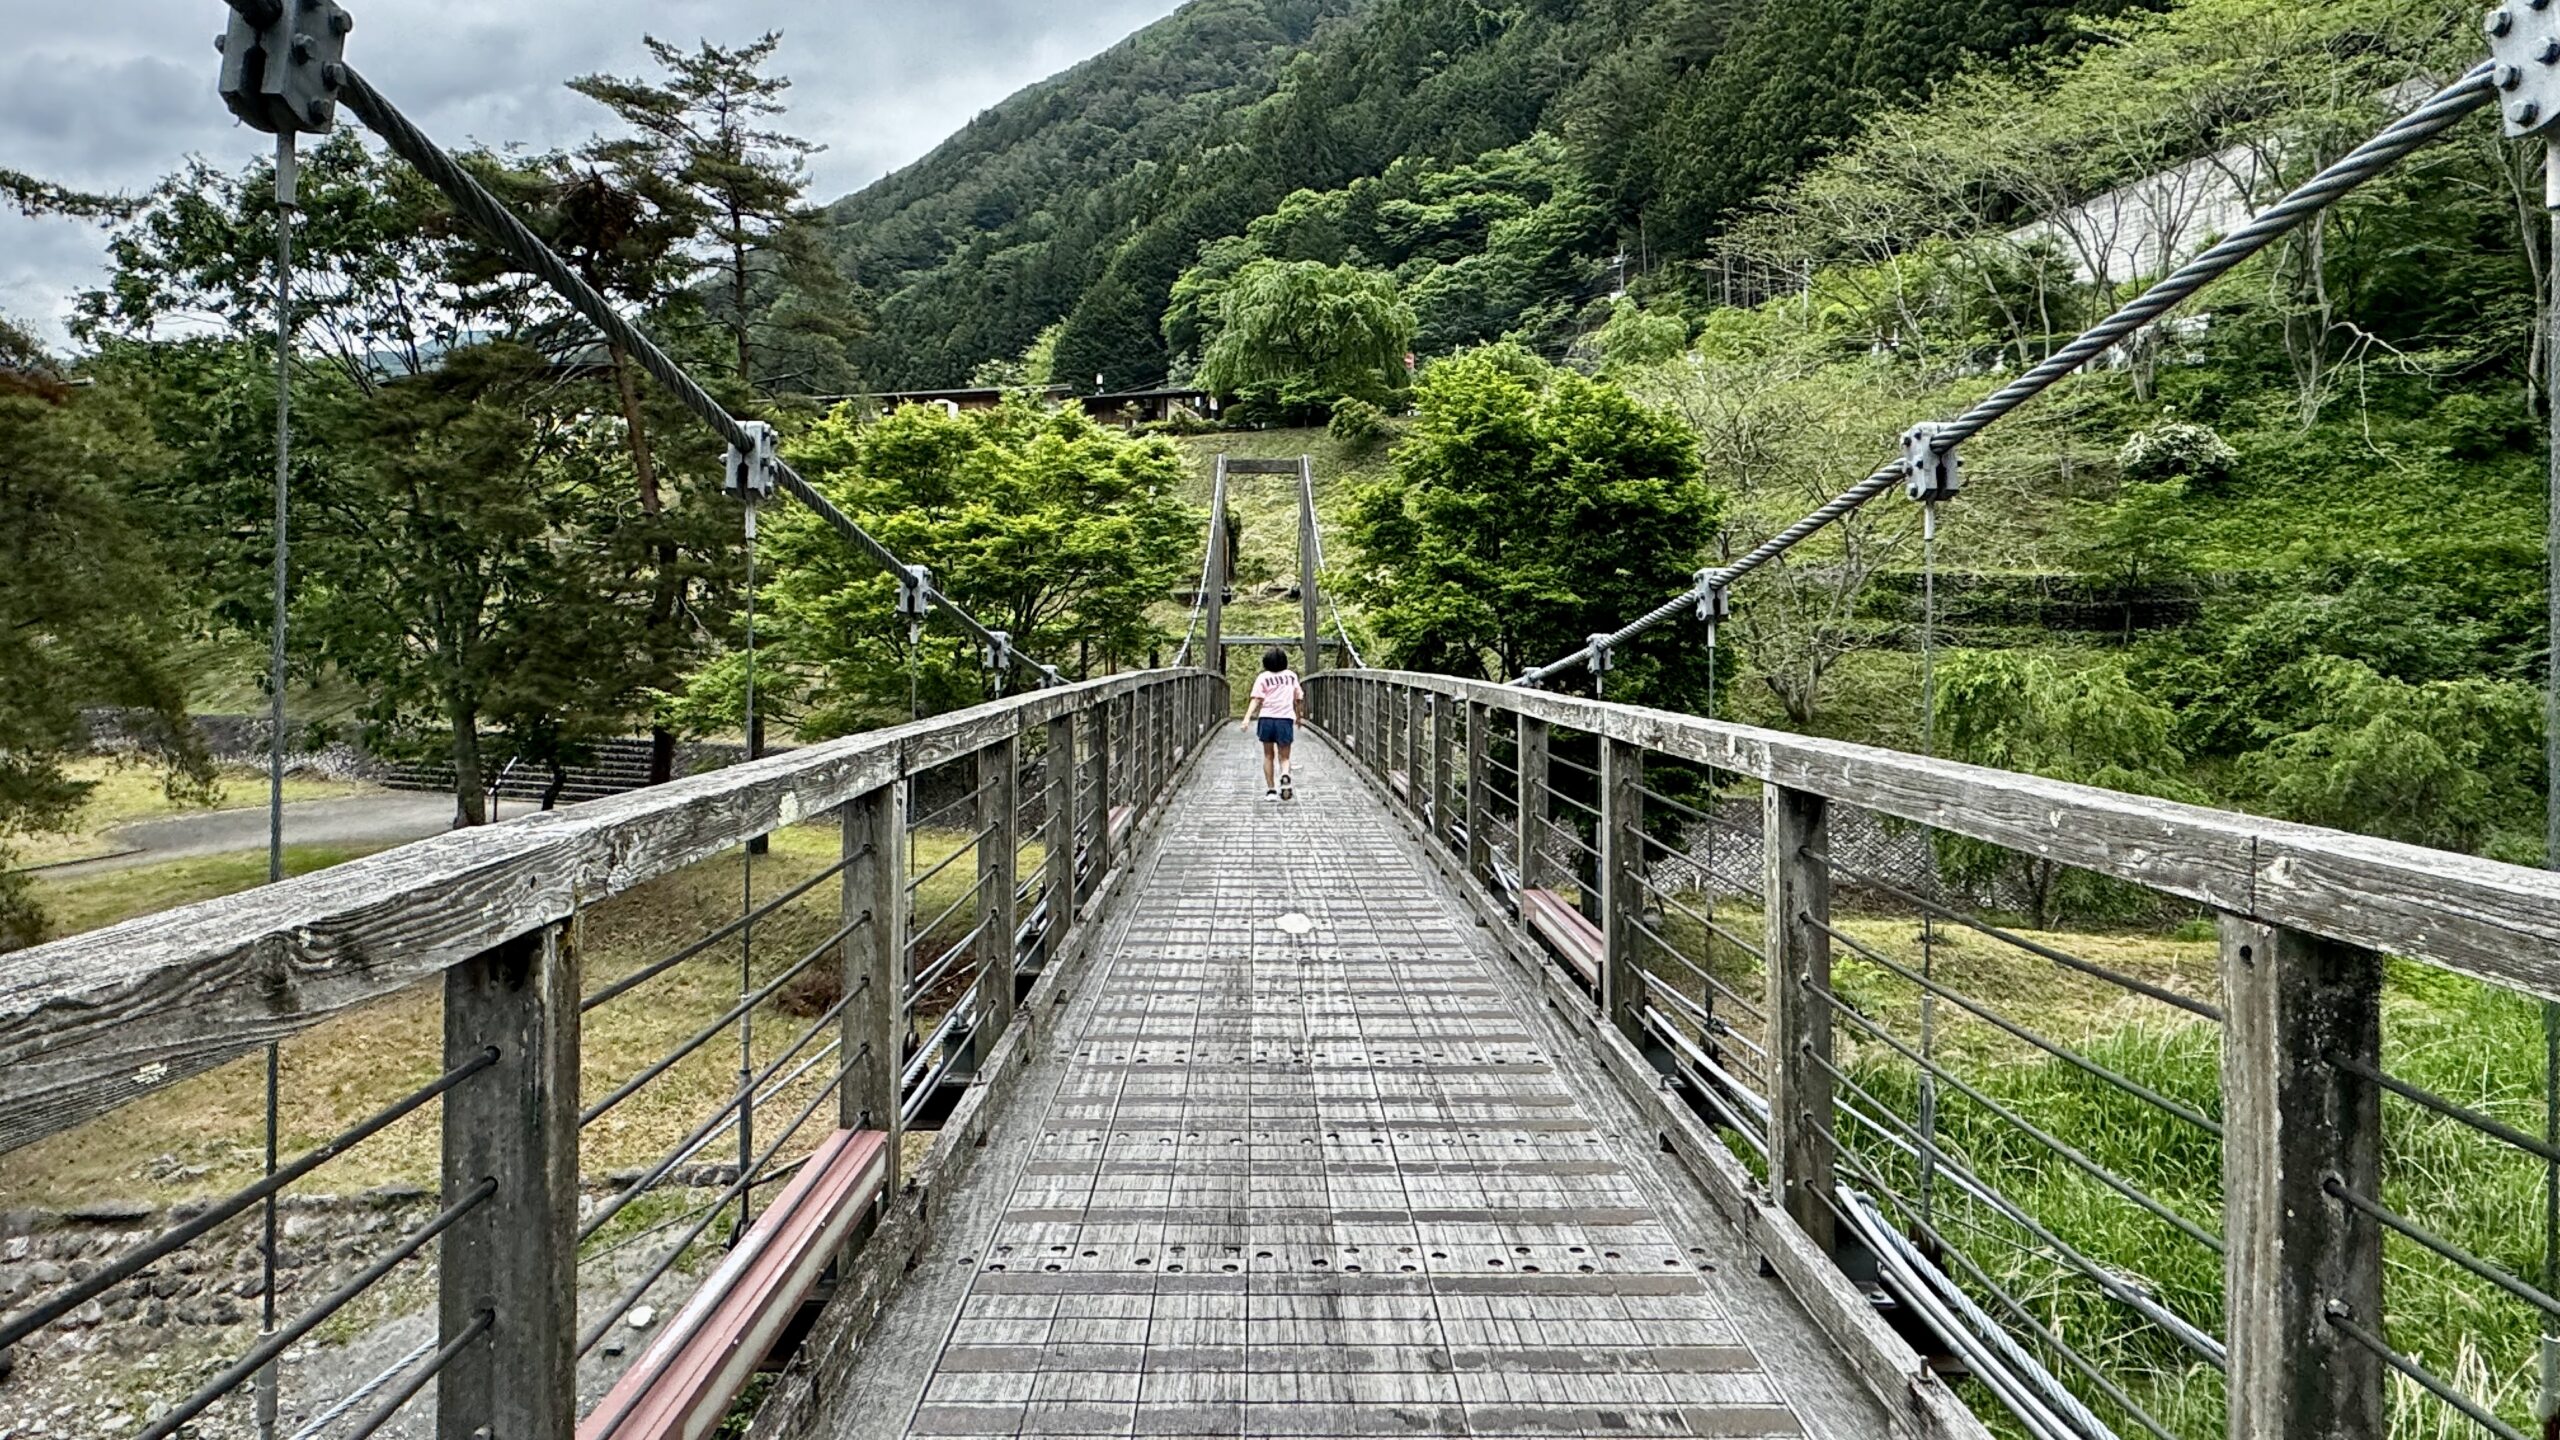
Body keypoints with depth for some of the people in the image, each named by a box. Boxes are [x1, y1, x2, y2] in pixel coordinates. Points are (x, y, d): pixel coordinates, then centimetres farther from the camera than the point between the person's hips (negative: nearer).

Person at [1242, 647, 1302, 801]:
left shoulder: (1263, 678, 2)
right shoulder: (1292, 676, 9)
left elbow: (1256, 700, -9)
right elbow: (1296, 699, 17)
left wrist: (1247, 717, -16)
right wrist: (1297, 717, 32)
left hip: (1266, 719, 0)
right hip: (1285, 719, 0)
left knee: (1268, 756, 14)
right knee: (1284, 757, 5)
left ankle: (1270, 790, 13)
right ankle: (1285, 775, -27)